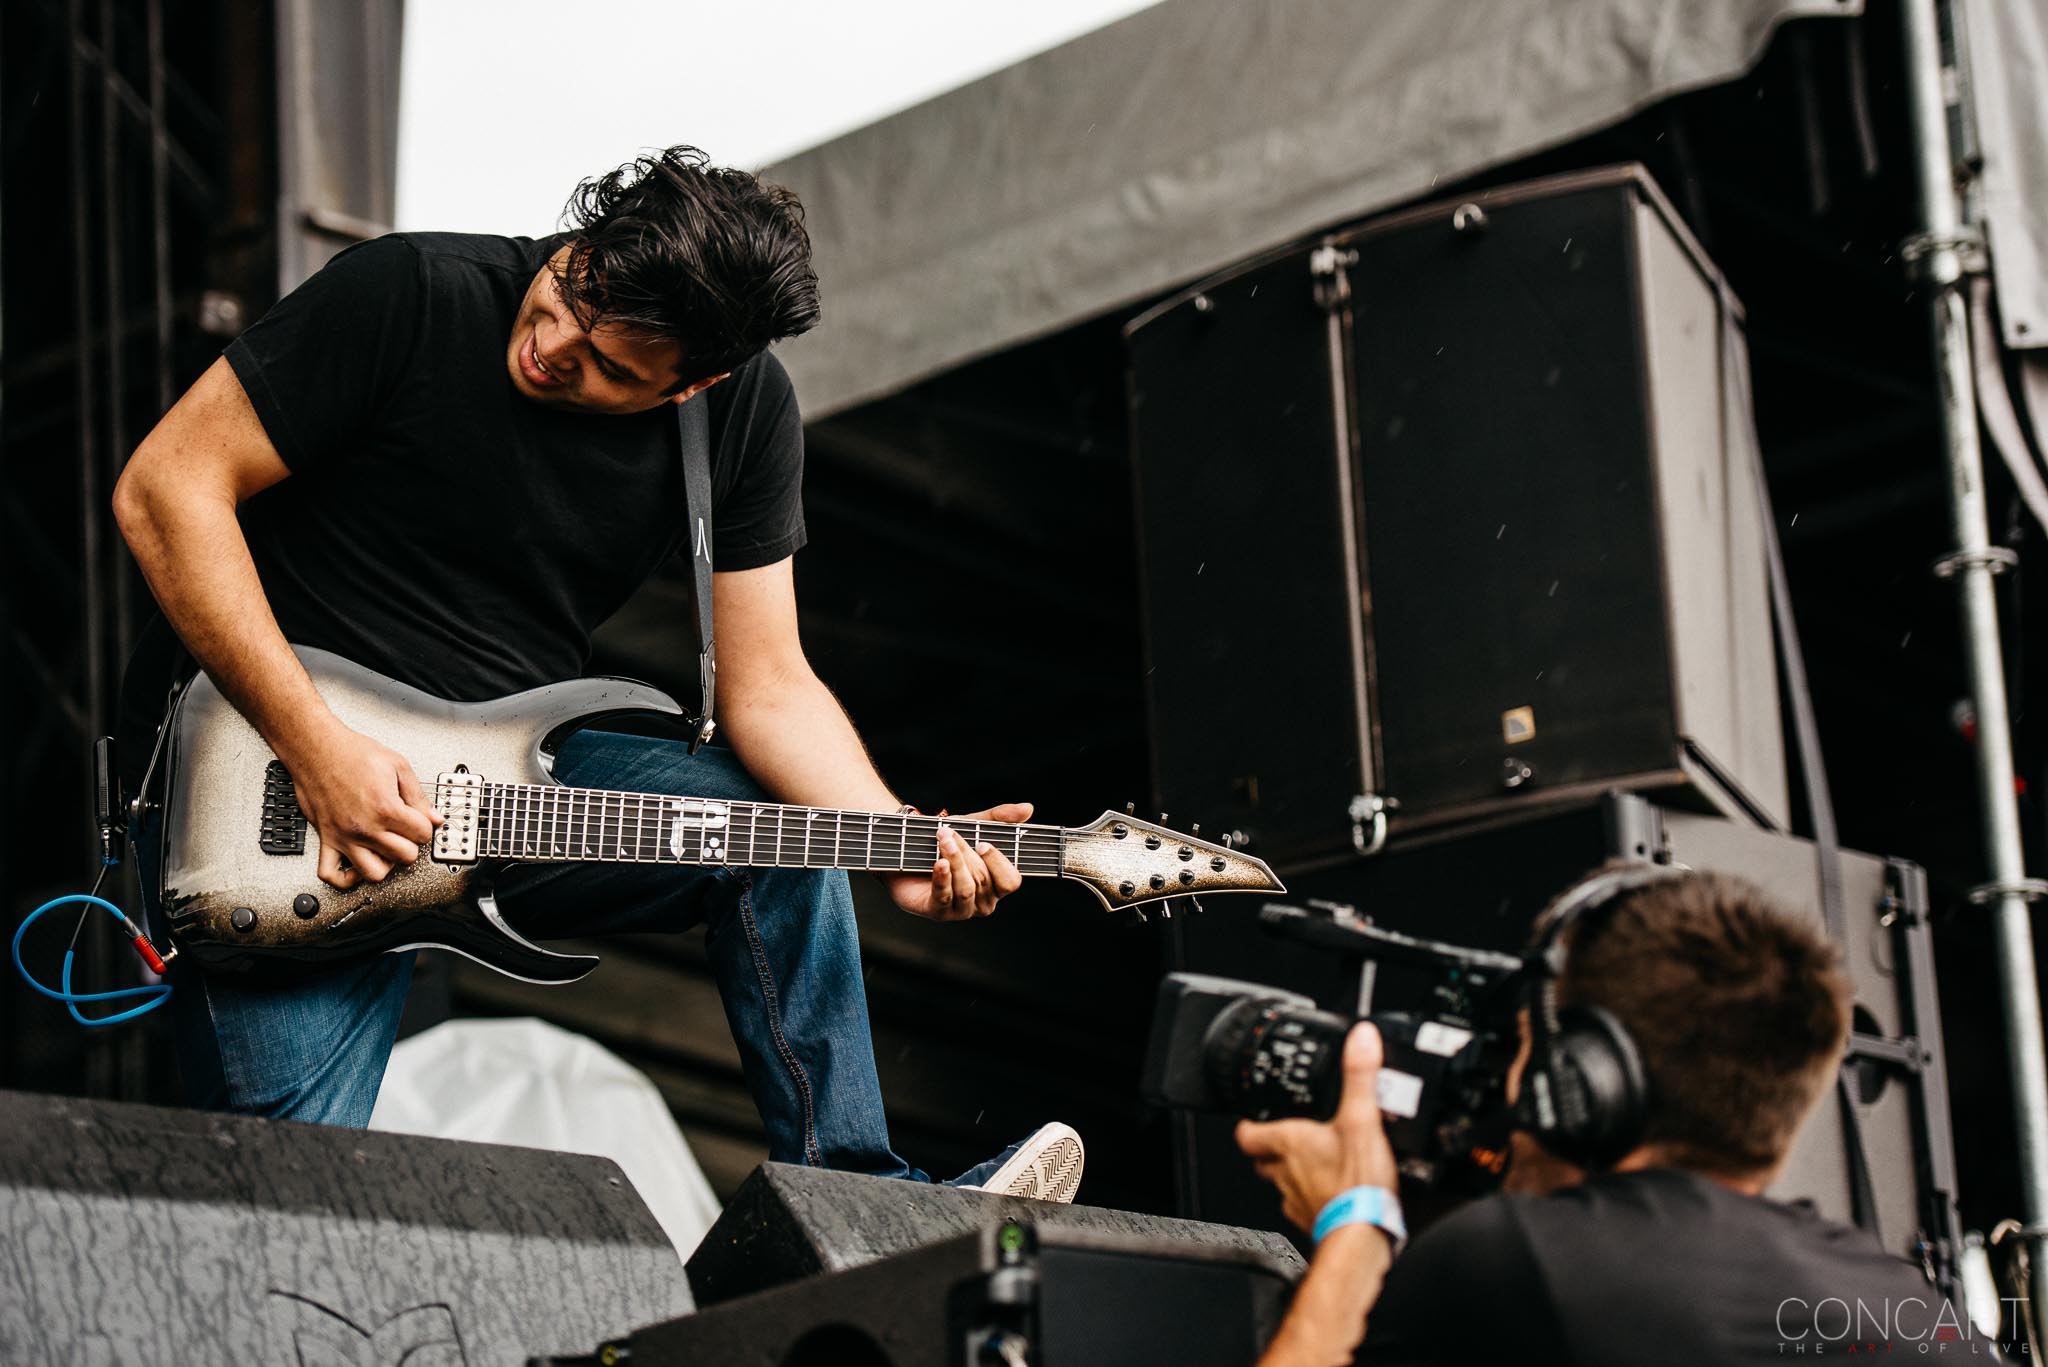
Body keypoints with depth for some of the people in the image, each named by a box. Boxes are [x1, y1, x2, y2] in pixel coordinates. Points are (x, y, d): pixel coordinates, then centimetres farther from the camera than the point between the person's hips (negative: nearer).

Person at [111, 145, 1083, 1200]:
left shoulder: (746, 411, -3)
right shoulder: (411, 295, -18)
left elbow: (767, 688, -1)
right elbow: (168, 488, -17)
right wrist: (317, 747, -23)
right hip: (269, 763, -4)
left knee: (790, 835, -12)